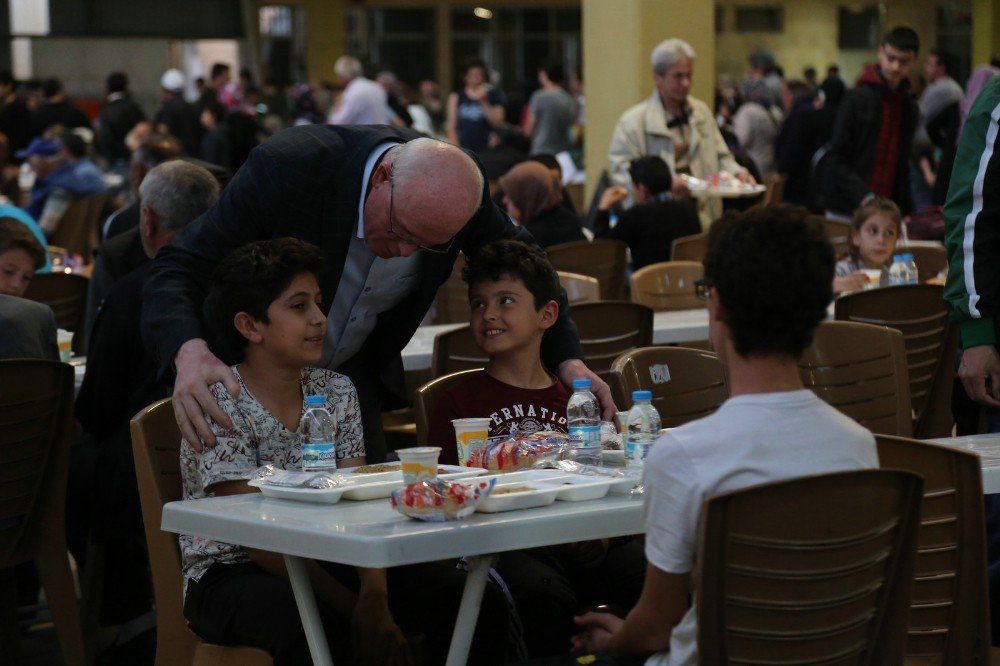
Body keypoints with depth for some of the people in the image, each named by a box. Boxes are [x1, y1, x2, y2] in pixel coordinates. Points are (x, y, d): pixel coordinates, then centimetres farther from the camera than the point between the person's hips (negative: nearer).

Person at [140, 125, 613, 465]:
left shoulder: (462, 190, -19)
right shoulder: (288, 167, -33)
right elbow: (176, 270, -31)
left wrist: (568, 361, -13)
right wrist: (189, 352, -52)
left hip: (356, 374, 4)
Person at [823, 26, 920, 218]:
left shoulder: (909, 107, 13)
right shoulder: (858, 98, -5)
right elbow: (836, 160, -8)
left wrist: (906, 210, 9)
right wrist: (864, 197, -20)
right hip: (846, 210, -5)